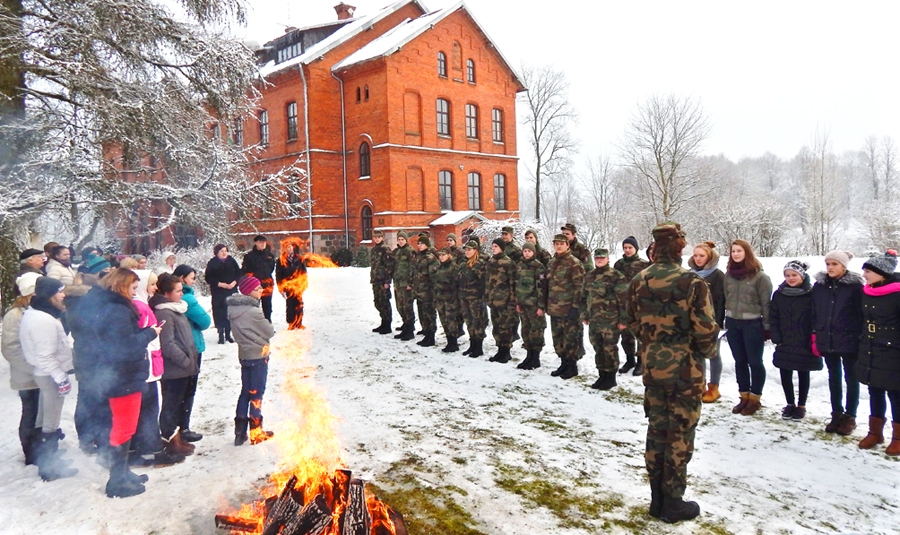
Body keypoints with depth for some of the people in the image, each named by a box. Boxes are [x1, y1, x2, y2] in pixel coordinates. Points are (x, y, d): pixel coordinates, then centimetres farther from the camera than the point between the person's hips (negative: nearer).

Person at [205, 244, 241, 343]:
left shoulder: (231, 260, 6)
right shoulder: (212, 263, -2)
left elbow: (238, 273, 8)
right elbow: (209, 278, -6)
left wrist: (234, 283, -9)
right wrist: (221, 284, -14)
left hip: (232, 290, 2)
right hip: (218, 292, -2)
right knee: (219, 312, -3)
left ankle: (228, 333, 14)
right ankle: (221, 335, 5)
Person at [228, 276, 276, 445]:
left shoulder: (233, 309, 1)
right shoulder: (253, 311, -23)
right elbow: (269, 332, -13)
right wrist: (269, 328, 6)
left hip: (244, 354, 7)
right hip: (258, 355, -7)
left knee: (245, 392, 16)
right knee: (256, 394, 4)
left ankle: (240, 431, 19)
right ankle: (256, 433, 13)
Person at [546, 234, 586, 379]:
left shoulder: (574, 263, -10)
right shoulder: (552, 262, 14)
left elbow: (579, 286, -14)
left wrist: (575, 306, -18)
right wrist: (547, 304, 17)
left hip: (568, 308, -7)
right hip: (554, 308, 7)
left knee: (570, 338, 1)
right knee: (557, 338, 13)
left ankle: (572, 366, 12)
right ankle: (563, 364, 26)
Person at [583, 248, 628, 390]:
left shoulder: (616, 276, -8)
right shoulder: (589, 276, 11)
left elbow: (623, 299, -10)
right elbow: (584, 296, 19)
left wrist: (623, 319, -12)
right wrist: (585, 315, 17)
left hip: (610, 319, -6)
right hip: (594, 319, 6)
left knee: (610, 349, -1)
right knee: (598, 348, 12)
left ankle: (611, 377, 11)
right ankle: (602, 375, 24)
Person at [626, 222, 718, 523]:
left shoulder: (638, 282, -2)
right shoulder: (692, 283, -18)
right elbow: (705, 330, -14)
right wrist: (709, 351, 7)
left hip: (652, 367, 5)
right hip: (685, 369, -5)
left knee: (656, 430, 15)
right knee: (680, 435, 7)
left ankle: (657, 498, 26)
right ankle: (673, 504, 19)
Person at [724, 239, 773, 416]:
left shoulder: (759, 276, -9)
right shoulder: (729, 275, 7)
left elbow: (766, 303, -8)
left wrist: (767, 327, -8)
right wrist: (727, 322, 11)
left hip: (752, 324, -5)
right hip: (733, 323, 5)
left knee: (755, 362, 5)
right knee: (740, 361, 13)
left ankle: (755, 398, 17)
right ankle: (744, 396, 24)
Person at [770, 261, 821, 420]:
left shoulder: (811, 294, -9)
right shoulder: (779, 294, 2)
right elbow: (773, 317, 4)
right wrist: (776, 338, -3)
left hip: (805, 345, -3)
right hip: (784, 344, 3)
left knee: (803, 375, 11)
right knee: (785, 375, 9)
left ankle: (801, 406, 23)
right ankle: (790, 404, 26)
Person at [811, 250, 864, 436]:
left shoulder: (855, 286, -9)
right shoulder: (819, 285, 3)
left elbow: (861, 314, -8)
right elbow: (814, 313, 8)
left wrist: (861, 339, -11)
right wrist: (815, 337, 5)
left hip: (849, 341, -4)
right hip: (827, 341, 4)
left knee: (851, 379, 10)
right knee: (834, 378, 14)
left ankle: (850, 417, 20)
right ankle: (836, 414, 25)